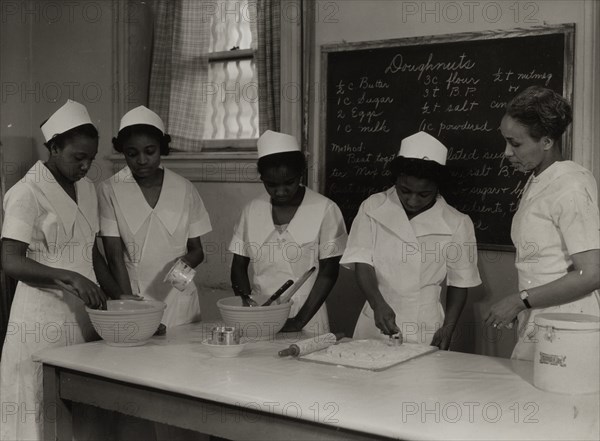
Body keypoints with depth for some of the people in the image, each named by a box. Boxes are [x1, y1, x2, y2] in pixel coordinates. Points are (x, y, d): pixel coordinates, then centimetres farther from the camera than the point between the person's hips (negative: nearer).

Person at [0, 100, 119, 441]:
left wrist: (119, 298, 8)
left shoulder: (87, 189, 13)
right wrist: (67, 277, -28)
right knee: (43, 411, -1)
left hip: (86, 314, 6)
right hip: (45, 318, -6)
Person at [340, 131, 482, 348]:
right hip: (376, 328, 1)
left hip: (427, 334, -1)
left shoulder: (457, 224, -2)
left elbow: (459, 283, 5)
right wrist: (379, 305, -22)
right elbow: (362, 264, -6)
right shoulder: (372, 209, -1)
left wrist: (448, 329, -5)